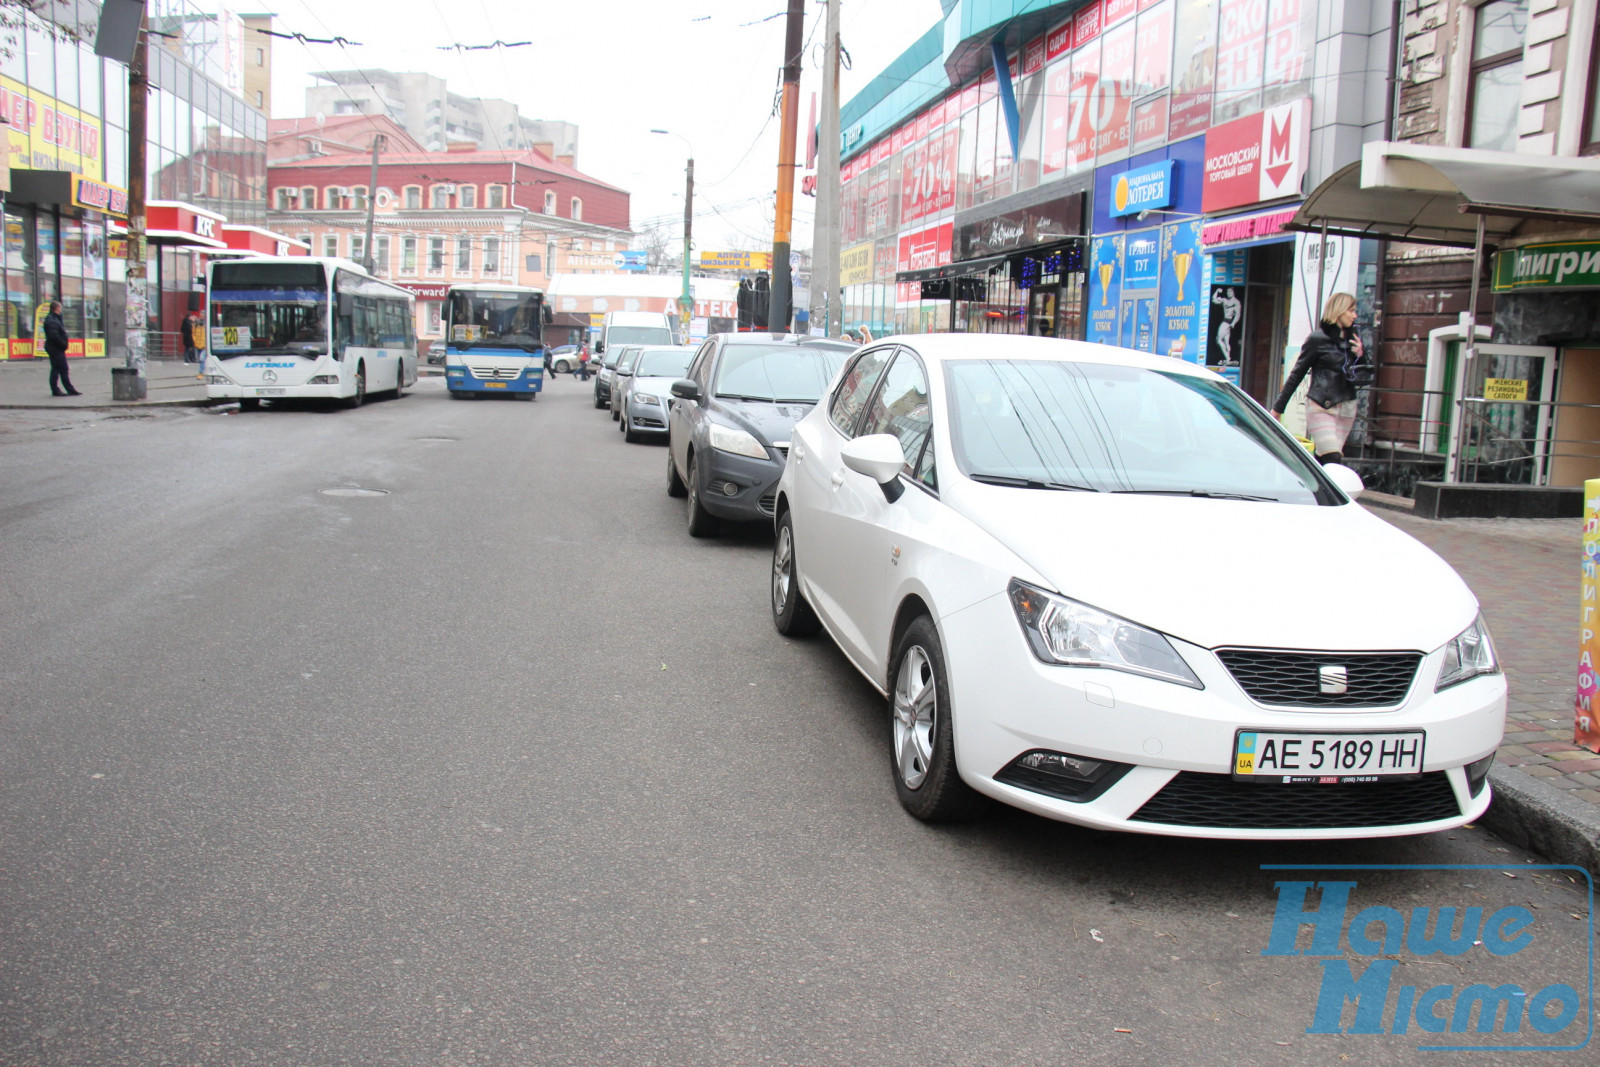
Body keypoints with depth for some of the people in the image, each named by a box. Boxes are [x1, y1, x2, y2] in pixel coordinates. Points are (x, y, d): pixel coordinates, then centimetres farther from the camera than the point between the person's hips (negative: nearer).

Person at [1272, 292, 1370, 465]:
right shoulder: (1318, 338, -4)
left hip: (1346, 407, 6)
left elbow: (1364, 377, 17)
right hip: (1321, 407, -6)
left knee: (1324, 460, 5)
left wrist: (1360, 356, -3)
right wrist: (1278, 407, 1)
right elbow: (1297, 373, 0)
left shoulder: (1352, 339, 13)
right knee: (1333, 460, -15)